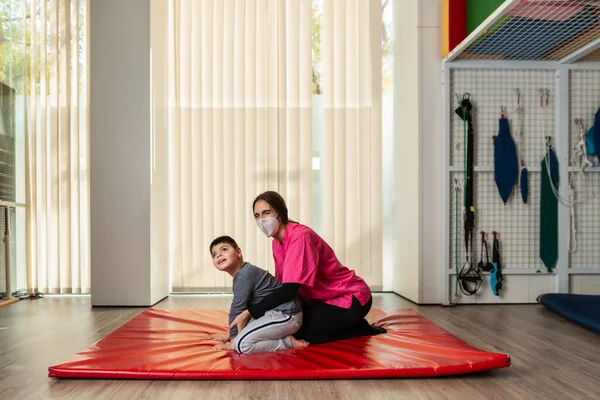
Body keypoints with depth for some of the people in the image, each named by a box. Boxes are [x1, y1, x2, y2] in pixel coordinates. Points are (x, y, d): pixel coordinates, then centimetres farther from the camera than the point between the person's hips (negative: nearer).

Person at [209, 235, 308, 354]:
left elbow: (237, 309, -14)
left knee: (242, 344, -18)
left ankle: (289, 343, -9)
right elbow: (238, 307, 22)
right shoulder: (242, 274, 14)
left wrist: (233, 338, -3)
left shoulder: (244, 276, -18)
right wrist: (230, 334, 25)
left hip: (286, 316, -11)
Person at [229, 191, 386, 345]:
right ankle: (353, 325, 14)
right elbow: (282, 284, 5)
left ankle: (361, 329, 2)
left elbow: (289, 289, -32)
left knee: (302, 335, -16)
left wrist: (248, 313, -32)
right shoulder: (276, 242, 2)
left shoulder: (299, 236, -26)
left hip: (350, 297, -9)